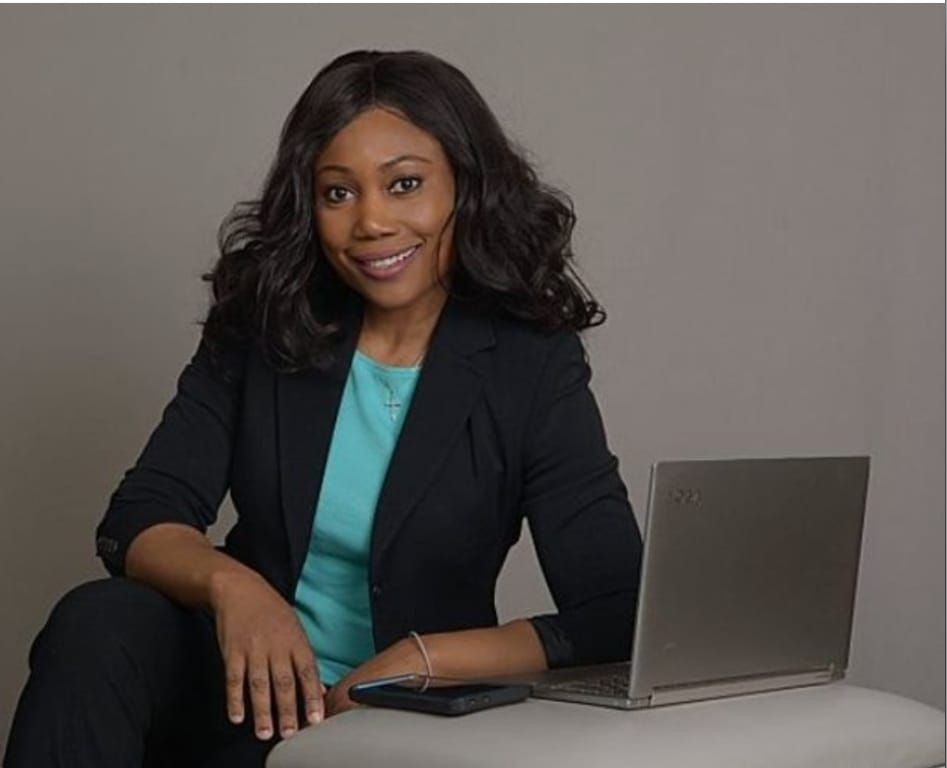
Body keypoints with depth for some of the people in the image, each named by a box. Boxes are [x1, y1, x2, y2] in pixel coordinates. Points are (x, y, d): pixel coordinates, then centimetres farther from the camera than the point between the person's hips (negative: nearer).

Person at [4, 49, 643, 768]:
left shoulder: (533, 366, -8)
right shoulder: (260, 325, 0)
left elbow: (617, 619, -13)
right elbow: (138, 521, -6)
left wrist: (421, 660, -24)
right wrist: (228, 584, -28)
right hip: (243, 687, 3)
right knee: (97, 622, -27)